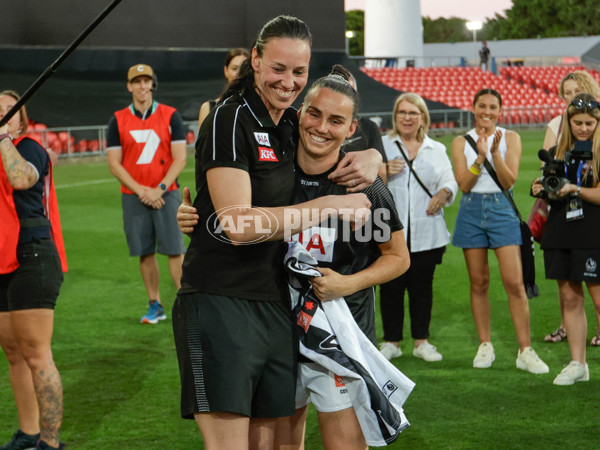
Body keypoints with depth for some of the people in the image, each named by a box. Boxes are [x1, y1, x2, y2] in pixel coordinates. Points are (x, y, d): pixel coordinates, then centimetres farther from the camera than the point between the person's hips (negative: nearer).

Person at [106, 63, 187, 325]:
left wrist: (159, 189, -12)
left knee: (175, 250, -7)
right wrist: (140, 190, -9)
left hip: (166, 194, -2)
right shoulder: (118, 120, 6)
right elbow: (114, 163, 2)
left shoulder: (170, 116, 2)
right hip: (133, 196, 2)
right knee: (145, 253, 4)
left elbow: (180, 159, -2)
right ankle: (155, 306, 14)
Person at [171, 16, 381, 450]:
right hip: (220, 304, -7)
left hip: (277, 309, 7)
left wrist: (371, 160, 3)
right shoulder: (229, 120, -9)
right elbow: (237, 225, -19)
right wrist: (330, 206, -15)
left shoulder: (294, 126, 13)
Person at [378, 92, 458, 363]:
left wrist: (444, 193, -11)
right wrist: (382, 172, -12)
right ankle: (391, 342, 10)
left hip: (427, 232, 1)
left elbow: (450, 181, 11)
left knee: (422, 286, 4)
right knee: (391, 286, -1)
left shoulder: (436, 149, 16)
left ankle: (421, 341, 14)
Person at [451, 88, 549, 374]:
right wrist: (480, 156, -16)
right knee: (478, 283, 6)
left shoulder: (510, 138, 4)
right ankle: (485, 345, 17)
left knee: (514, 282, -9)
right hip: (472, 211, 2)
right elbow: (463, 184, -3)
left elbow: (509, 180, -6)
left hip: (502, 209, -2)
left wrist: (495, 152, -19)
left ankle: (525, 351, -6)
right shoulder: (461, 142, 7)